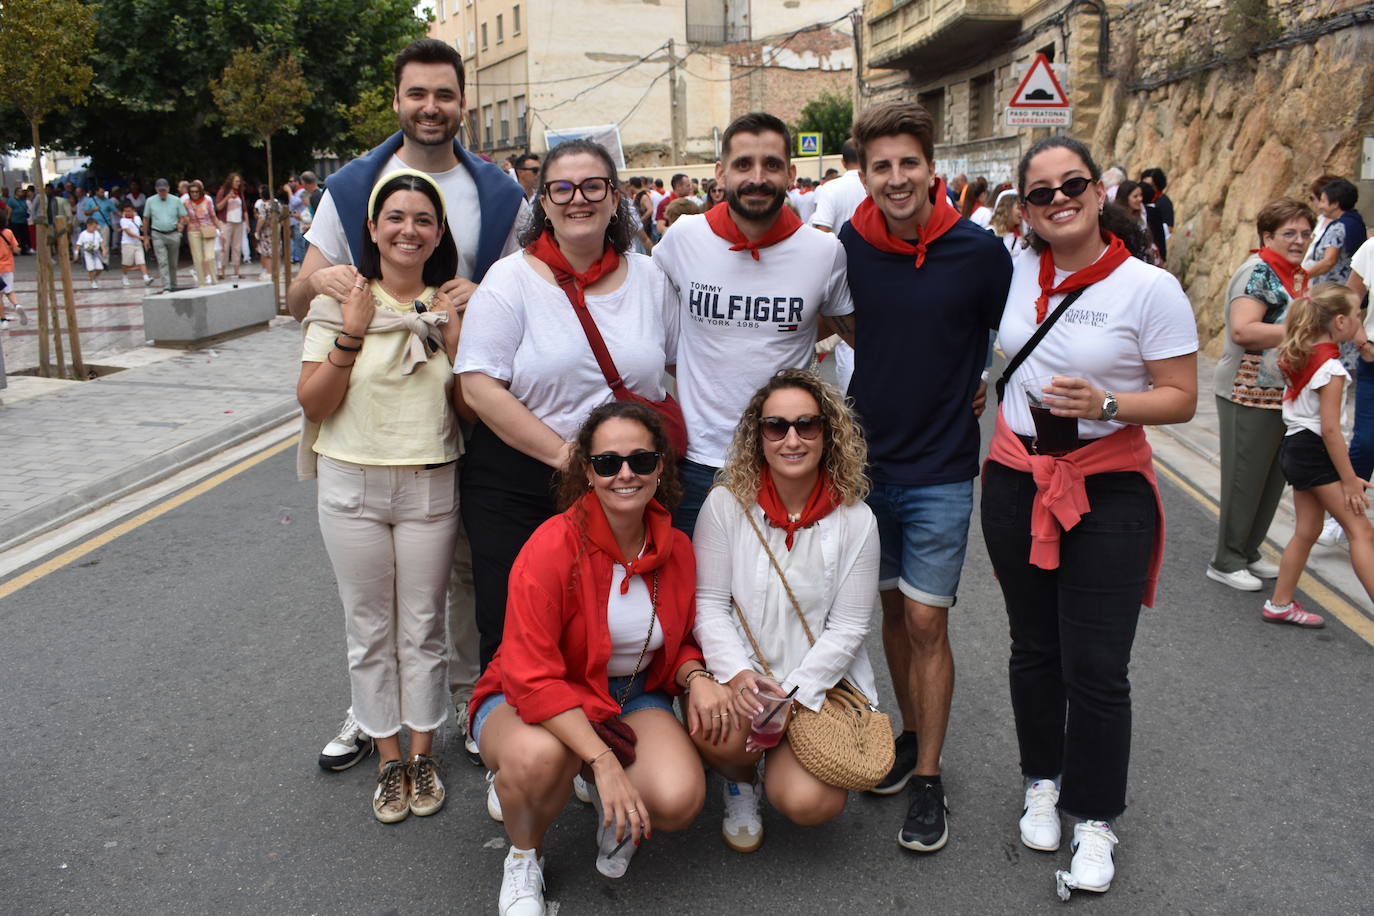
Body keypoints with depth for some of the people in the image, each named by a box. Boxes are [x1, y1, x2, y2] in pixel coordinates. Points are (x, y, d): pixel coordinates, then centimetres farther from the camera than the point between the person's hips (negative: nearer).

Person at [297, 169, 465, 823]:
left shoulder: (449, 308, 1)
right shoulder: (341, 302, -3)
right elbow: (313, 403, -7)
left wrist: (455, 340, -13)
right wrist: (351, 334, -17)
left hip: (432, 487, 1)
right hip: (352, 484, 0)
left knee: (422, 628, 10)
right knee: (370, 630, 10)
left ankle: (423, 753, 27)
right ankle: (388, 758, 26)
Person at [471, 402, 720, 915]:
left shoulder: (676, 550, -4)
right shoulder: (551, 548, -22)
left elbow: (682, 642, 11)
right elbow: (531, 678, -25)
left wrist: (695, 678, -13)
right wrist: (603, 759, -31)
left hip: (634, 696, 4)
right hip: (533, 701, -3)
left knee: (679, 799, -26)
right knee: (538, 757, -39)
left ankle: (605, 797, 13)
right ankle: (524, 858, -1)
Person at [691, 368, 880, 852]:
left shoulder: (855, 520, -6)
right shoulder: (726, 504, -7)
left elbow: (847, 628, -5)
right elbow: (708, 603, -6)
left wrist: (791, 696, -16)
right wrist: (737, 675, -21)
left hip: (818, 683, 0)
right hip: (740, 672, 0)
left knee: (810, 803, -21)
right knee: (718, 732, -33)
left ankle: (777, 769, 20)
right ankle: (741, 782, 8)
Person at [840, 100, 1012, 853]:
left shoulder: (979, 250, -11)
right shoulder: (847, 246, -4)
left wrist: (986, 388, 1)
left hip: (941, 468, -3)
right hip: (866, 457, 3)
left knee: (925, 621, -1)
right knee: (892, 608, 15)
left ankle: (929, 778, 14)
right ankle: (913, 735, 34)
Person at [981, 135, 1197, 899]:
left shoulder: (1151, 288, -11)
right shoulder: (1014, 274, 2)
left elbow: (1182, 399, -10)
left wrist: (1106, 404, -25)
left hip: (1108, 491, -4)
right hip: (1016, 481, 4)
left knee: (1096, 666, -1)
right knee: (1034, 648, 15)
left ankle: (1096, 820, 18)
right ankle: (1043, 784, 35)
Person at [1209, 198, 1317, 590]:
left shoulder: (1296, 275, 14)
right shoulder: (1258, 271, -14)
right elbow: (1242, 330, -26)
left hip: (1285, 394, 9)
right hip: (1250, 395, -9)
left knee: (1273, 477, 14)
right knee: (1245, 479, -1)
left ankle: (1247, 553, 27)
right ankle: (1226, 562, 11)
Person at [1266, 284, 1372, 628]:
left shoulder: (1299, 356, 4)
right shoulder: (1330, 368, -19)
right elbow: (1330, 429, -20)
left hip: (1295, 446, 9)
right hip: (1315, 451, -9)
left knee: (1307, 530, 15)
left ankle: (1280, 604, 20)